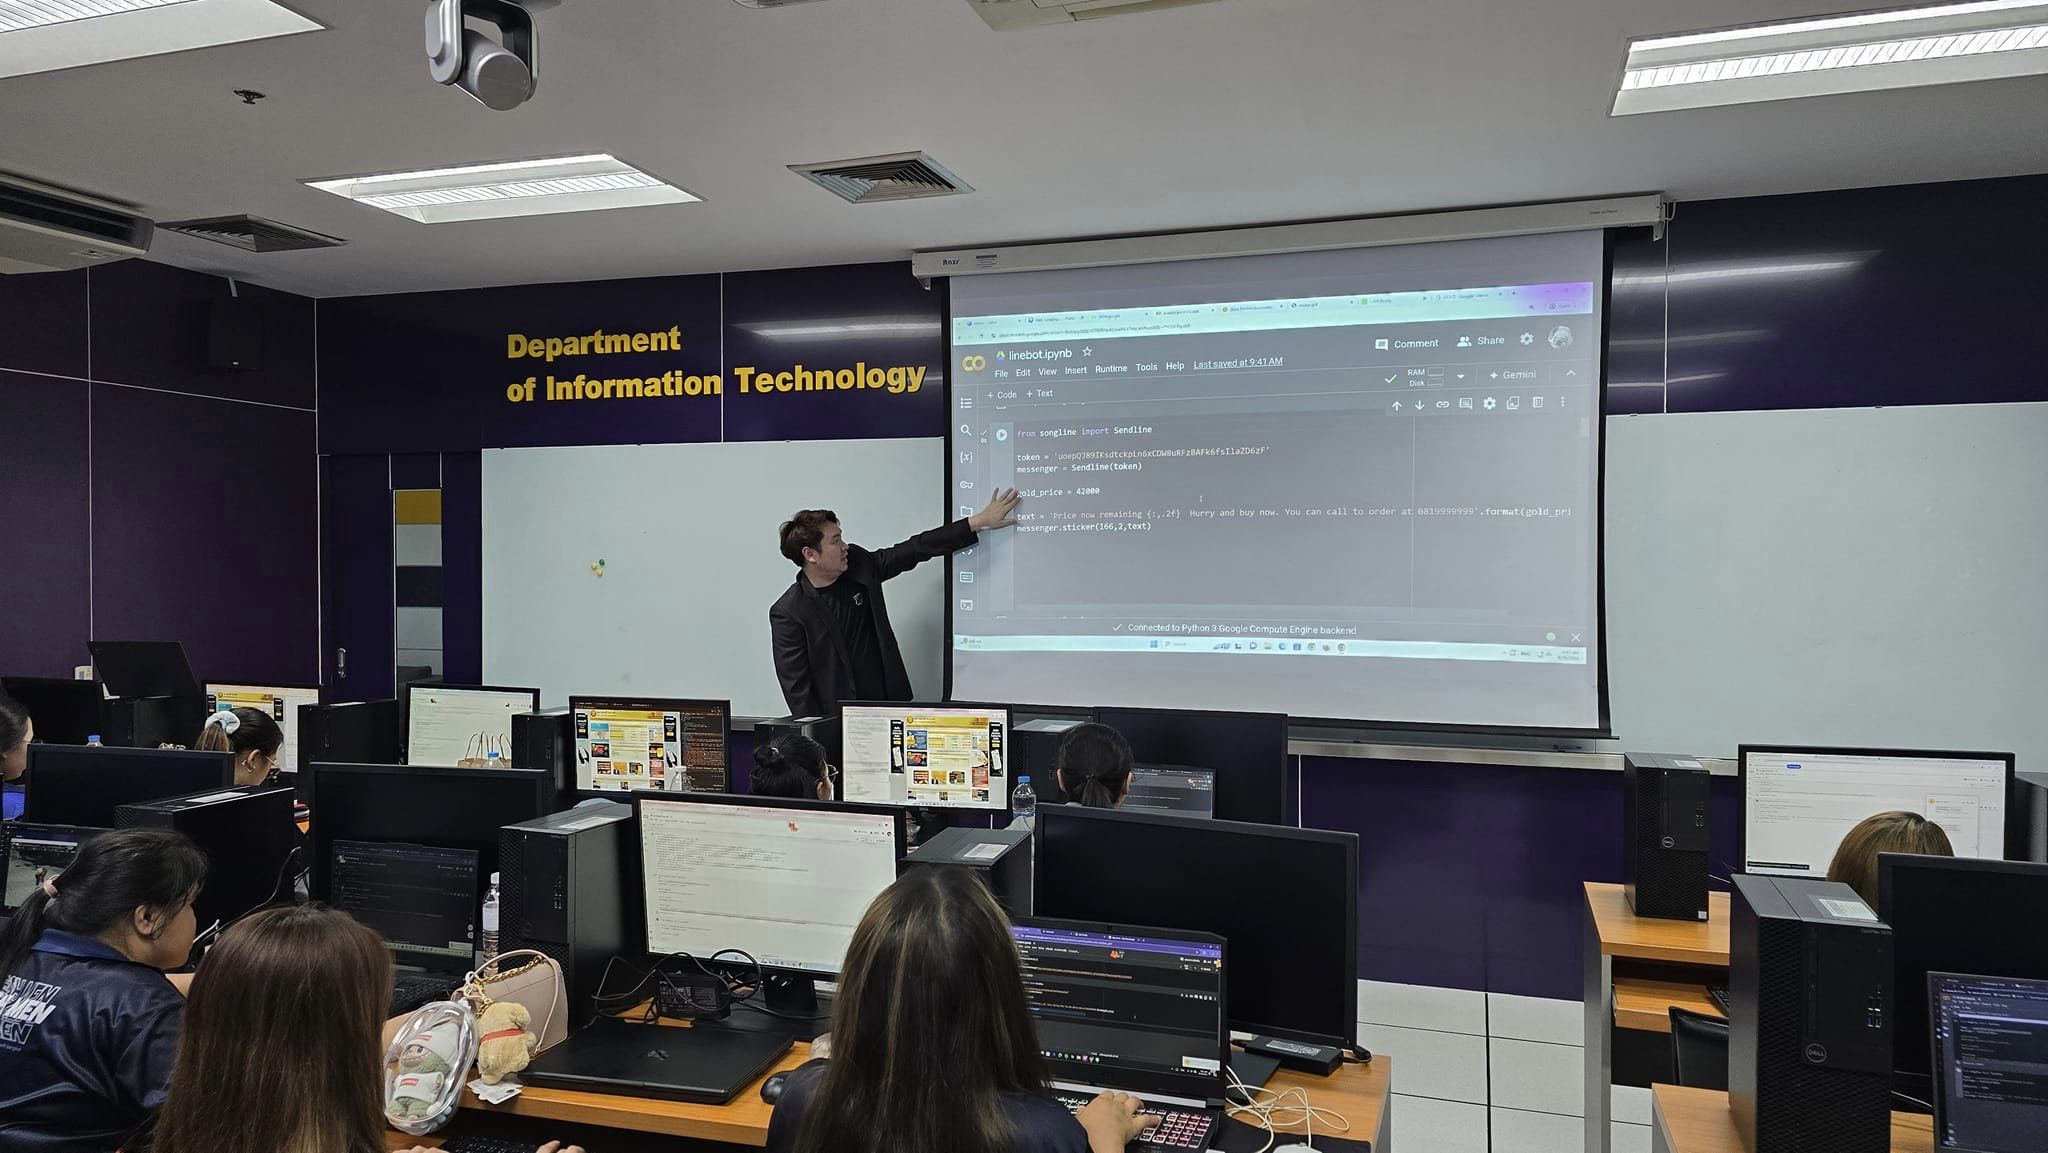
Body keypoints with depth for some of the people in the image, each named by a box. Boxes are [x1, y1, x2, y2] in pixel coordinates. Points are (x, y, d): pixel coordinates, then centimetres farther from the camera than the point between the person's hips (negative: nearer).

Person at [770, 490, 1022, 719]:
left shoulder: (858, 565, 3)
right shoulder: (787, 613, -10)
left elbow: (918, 548, 7)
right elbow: (796, 688, -10)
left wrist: (979, 522, 6)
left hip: (891, 703, 5)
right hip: (838, 723, -5)